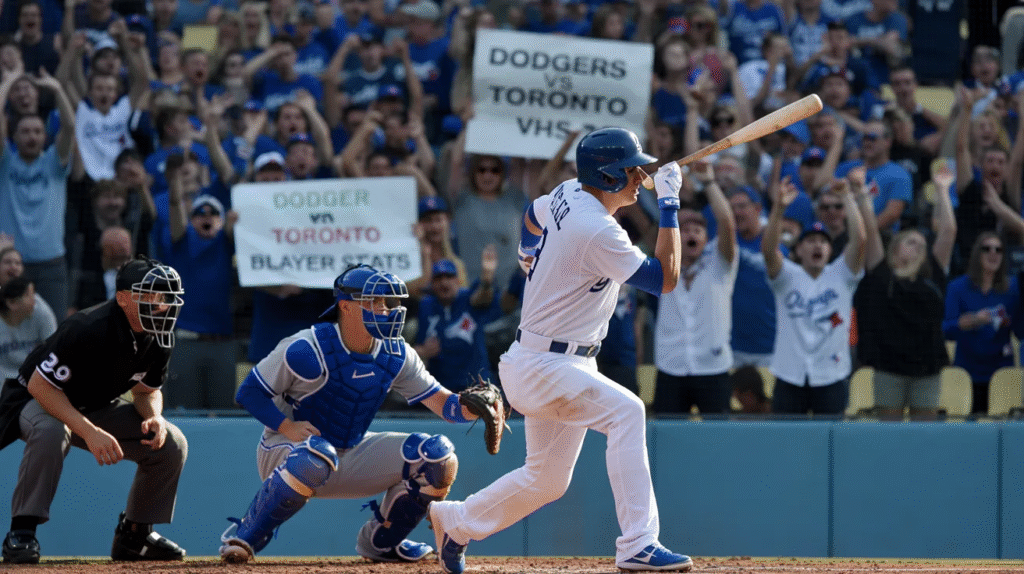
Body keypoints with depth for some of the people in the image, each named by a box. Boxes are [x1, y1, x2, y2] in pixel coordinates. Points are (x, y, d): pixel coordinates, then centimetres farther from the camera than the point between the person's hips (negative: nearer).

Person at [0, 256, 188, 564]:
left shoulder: (158, 339, -12)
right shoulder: (89, 330, -34)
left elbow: (146, 390, 6)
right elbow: (38, 385, -31)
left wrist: (154, 417, -19)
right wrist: (89, 432, -39)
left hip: (97, 409, 7)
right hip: (37, 401, -7)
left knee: (172, 443, -7)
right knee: (49, 431, -41)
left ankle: (135, 534, 8)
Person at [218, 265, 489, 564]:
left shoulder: (396, 355, -4)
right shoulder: (308, 349, -20)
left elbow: (442, 402, -5)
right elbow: (248, 393, -14)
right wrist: (287, 426, -29)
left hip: (352, 455, 6)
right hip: (286, 453, -6)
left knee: (439, 455, -9)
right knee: (317, 455, -43)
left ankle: (380, 541, 10)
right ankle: (243, 536, -24)